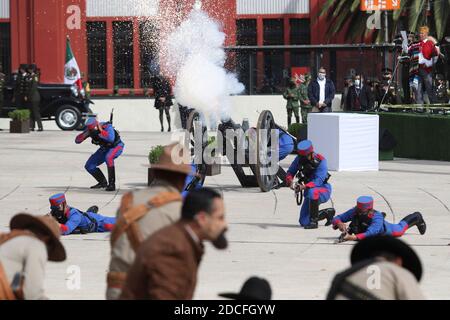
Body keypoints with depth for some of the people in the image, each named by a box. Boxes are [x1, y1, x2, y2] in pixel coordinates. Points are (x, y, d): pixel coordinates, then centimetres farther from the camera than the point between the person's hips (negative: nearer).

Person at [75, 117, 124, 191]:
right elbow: (77, 140, -19)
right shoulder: (90, 130, -17)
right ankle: (103, 182, 22)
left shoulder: (107, 127, -33)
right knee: (89, 166, -1)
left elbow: (111, 139, -53)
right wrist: (85, 134, -35)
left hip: (116, 147, -7)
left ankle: (112, 184, -33)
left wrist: (100, 130, -49)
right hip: (105, 148, 7)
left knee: (108, 157, -39)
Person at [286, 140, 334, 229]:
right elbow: (290, 172, -3)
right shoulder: (299, 159, -7)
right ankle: (328, 213, 28)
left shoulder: (321, 161, -24)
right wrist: (290, 181, -27)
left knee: (312, 192, -42)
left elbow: (318, 181, -32)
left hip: (323, 190, -6)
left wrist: (303, 187, -46)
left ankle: (314, 222, -30)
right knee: (304, 222, 2)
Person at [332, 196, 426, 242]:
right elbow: (336, 218, -37)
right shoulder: (354, 212, -40)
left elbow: (370, 233, -63)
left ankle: (417, 218, 57)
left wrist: (354, 237, -78)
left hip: (385, 229, -3)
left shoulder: (376, 217, -49)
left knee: (400, 229, 26)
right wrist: (339, 224, -62)